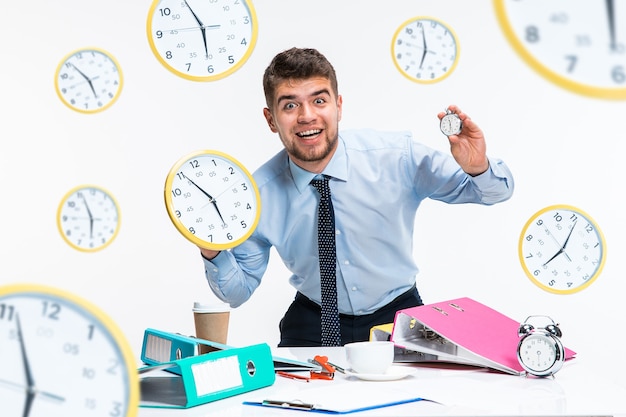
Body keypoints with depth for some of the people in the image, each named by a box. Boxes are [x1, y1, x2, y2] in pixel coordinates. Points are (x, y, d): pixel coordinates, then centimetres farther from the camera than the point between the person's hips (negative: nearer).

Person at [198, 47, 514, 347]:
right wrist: (213, 254, -22)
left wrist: (478, 168, -29)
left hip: (398, 317, 0)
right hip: (313, 324, 1)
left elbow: (497, 191, -6)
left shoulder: (397, 157, -16)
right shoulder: (260, 194, -13)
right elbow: (237, 292, -1)